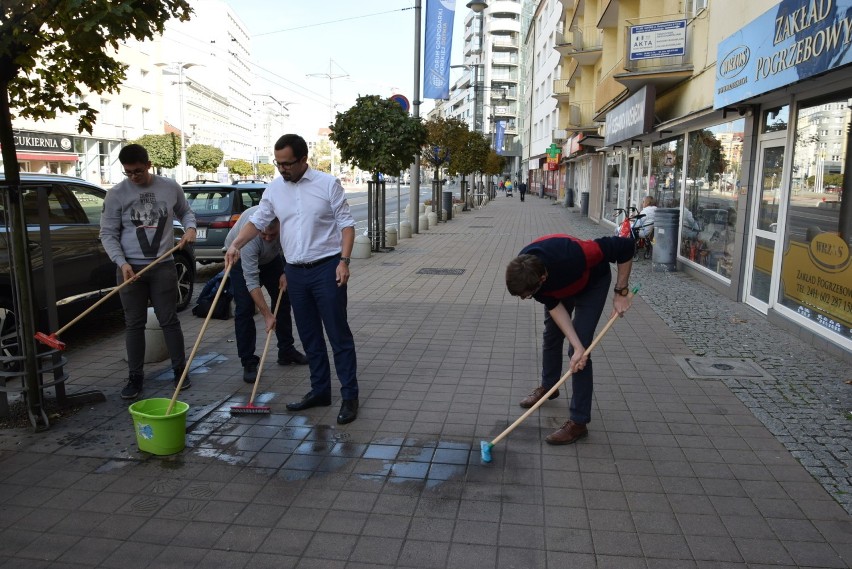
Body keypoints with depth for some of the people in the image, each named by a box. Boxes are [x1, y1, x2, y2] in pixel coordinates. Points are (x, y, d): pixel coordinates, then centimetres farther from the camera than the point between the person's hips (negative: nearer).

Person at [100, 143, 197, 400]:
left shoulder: (170, 187, 3)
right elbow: (108, 234, 0)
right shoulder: (116, 194, -1)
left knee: (169, 320, 5)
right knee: (134, 324, 6)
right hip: (130, 268, 0)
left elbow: (185, 211, 20)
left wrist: (190, 228, -2)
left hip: (163, 266, 0)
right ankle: (135, 377, 15)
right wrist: (122, 263, -12)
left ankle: (180, 371, 17)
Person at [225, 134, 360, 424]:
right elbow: (257, 220, 10)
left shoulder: (328, 183, -5)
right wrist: (236, 244, -7)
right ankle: (320, 391, 24)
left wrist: (344, 261, -15)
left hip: (326, 269, -5)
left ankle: (350, 396, 4)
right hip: (295, 272, 5)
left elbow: (346, 224, -6)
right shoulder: (274, 189, 8)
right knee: (310, 337, 12)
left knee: (338, 334, -3)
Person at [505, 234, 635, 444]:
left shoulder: (572, 256, -46)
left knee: (581, 350, -11)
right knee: (551, 336, 17)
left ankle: (578, 422, -3)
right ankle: (548, 386, 44)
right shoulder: (524, 273, -31)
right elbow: (554, 307, -21)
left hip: (592, 284, -4)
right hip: (558, 288, 5)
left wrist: (621, 293, -25)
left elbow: (625, 247, -33)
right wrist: (577, 347, -28)